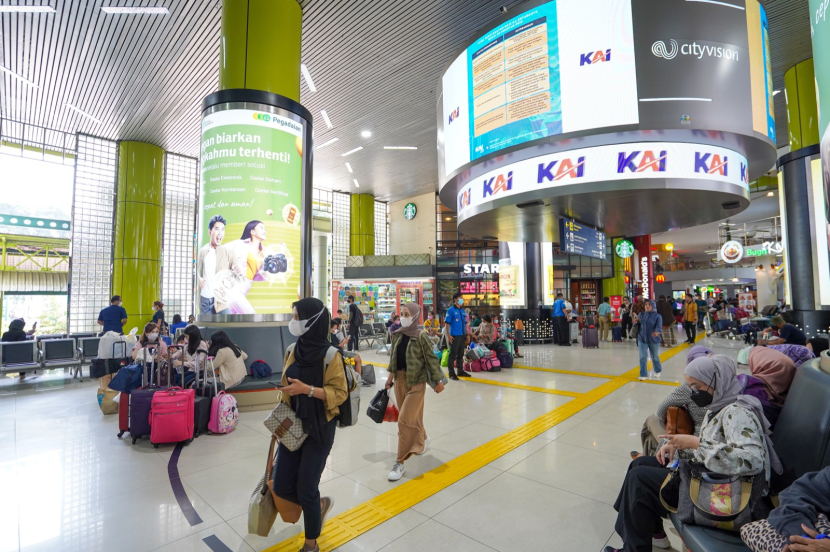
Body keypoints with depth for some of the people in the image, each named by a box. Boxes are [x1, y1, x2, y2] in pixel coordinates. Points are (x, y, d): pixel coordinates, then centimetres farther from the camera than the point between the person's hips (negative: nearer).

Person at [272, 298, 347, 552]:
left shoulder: (330, 356, -18)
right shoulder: (292, 351, 1)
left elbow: (340, 393, -16)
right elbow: (286, 387, 12)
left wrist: (308, 389, -27)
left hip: (319, 429, -6)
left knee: (306, 488, 2)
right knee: (281, 487, 7)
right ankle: (320, 505, 37)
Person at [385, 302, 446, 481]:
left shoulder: (421, 336, -15)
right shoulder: (397, 335, 1)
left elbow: (431, 359, -12)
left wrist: (438, 380, -10)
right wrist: (391, 375, 15)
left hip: (416, 381, -6)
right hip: (400, 379, 6)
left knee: (405, 420, -5)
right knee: (411, 416, 19)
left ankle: (400, 463, 7)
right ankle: (422, 438, 48)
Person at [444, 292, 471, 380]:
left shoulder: (462, 311, 12)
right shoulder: (451, 310, -9)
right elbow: (447, 323, -11)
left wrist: (467, 334, 14)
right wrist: (448, 335, -17)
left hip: (462, 336, 7)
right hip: (454, 336, -7)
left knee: (461, 354, 15)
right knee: (453, 355, -1)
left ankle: (460, 371, 26)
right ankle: (451, 373, 6)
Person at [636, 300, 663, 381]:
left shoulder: (657, 316, -9)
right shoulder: (641, 314, 2)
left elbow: (659, 326, -22)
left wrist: (657, 332, -44)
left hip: (653, 340, -2)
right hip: (642, 339, 2)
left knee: (655, 357, 16)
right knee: (643, 357, 0)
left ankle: (658, 371, 42)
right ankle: (643, 375, 7)